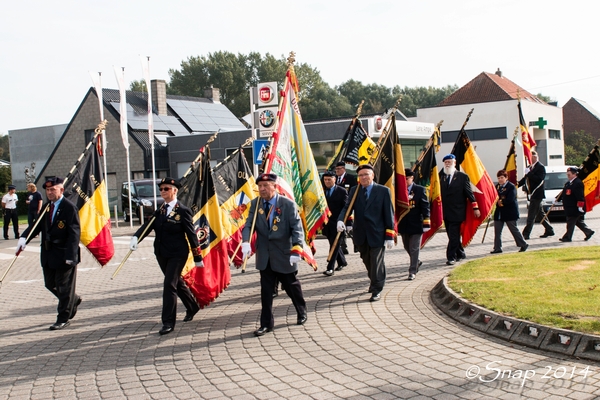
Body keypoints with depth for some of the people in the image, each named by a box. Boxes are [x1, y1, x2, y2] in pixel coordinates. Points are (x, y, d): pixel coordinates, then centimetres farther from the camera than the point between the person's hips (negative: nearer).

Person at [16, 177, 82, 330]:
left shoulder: (70, 208, -14)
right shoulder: (47, 207, 9)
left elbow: (74, 233, -18)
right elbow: (37, 225, 6)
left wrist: (70, 255, -24)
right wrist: (24, 238, -12)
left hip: (64, 255, -8)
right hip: (48, 254, 8)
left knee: (64, 287, 2)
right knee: (50, 284, 17)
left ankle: (63, 318, 13)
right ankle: (73, 300, 38)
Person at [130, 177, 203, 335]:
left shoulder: (183, 211, -11)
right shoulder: (159, 211, 6)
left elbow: (191, 234, -9)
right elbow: (148, 226, -5)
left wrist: (197, 258, -6)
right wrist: (136, 238, -25)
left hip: (177, 254, -7)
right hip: (162, 254, 7)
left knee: (169, 285, -10)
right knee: (177, 282, 19)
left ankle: (168, 322, -4)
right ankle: (192, 307, 40)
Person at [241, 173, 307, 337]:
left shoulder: (288, 204, -12)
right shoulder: (255, 204, 0)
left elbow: (297, 228, -15)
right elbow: (248, 225, -2)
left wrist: (296, 250, -26)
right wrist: (246, 242, -22)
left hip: (284, 255, -3)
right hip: (264, 256, 3)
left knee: (292, 286, 13)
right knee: (266, 290, 5)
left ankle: (302, 313, 37)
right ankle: (266, 323, 13)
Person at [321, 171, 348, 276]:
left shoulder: (342, 191, -4)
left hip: (337, 223, -5)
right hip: (326, 223, 5)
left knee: (334, 245, -6)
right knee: (334, 244, 15)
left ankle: (330, 268, -8)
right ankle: (342, 262, 33)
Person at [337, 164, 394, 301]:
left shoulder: (383, 191, -4)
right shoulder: (354, 191, 6)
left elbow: (389, 214, -4)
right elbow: (347, 207, -2)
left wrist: (390, 236, -8)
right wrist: (340, 220, -24)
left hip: (377, 235, -4)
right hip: (361, 235, 4)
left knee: (376, 263, -1)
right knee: (367, 262, 15)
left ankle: (376, 290, 9)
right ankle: (374, 282, 36)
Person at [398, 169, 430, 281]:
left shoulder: (420, 190, -4)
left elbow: (425, 206, -5)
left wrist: (426, 223, -10)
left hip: (416, 224, -4)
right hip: (403, 224, 4)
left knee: (414, 249, 0)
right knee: (407, 247, 18)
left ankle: (412, 271, 6)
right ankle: (416, 262, 42)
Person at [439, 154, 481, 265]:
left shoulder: (462, 177, -2)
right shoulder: (441, 176, 9)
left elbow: (469, 193, -4)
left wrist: (475, 207, -7)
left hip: (456, 212, -5)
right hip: (446, 212, 5)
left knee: (454, 235, -7)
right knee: (452, 235, 12)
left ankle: (451, 257, -4)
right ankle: (460, 253, 27)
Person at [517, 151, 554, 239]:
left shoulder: (540, 167, -12)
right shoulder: (530, 167, 14)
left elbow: (539, 179, -23)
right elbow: (526, 179, 17)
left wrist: (529, 173, -24)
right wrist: (518, 184, 0)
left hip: (537, 194, -9)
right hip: (532, 194, 9)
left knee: (531, 215, -9)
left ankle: (526, 234, -8)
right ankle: (549, 230, 25)